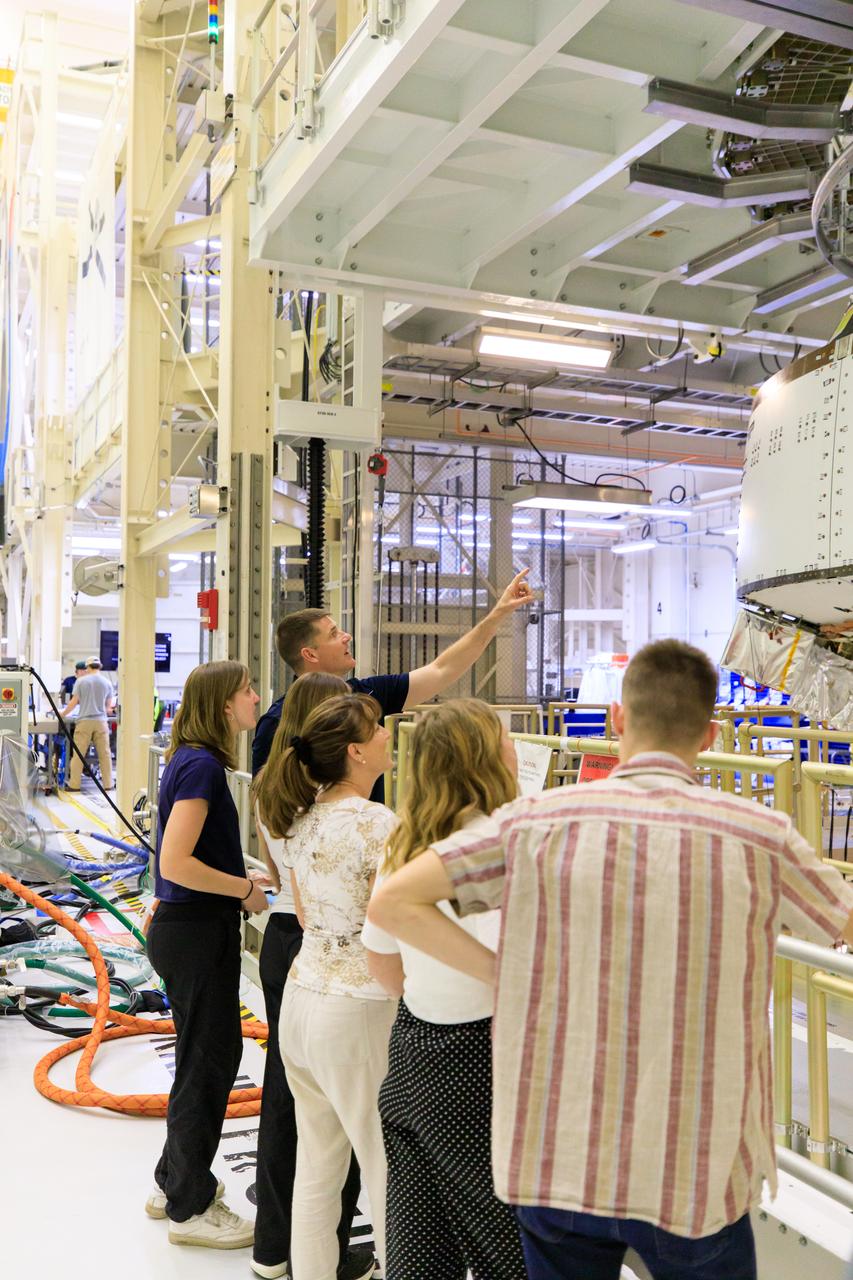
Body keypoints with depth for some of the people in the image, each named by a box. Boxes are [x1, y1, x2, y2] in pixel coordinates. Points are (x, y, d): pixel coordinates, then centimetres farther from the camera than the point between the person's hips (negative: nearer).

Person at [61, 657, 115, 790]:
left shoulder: (81, 681, 0)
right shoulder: (107, 683, 6)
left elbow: (74, 702, -1)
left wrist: (63, 714, 14)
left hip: (84, 721, -2)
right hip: (101, 721, 2)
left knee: (78, 754, 2)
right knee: (104, 754, 6)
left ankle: (74, 784, 4)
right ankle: (107, 784, 9)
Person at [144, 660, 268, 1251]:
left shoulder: (194, 760, 9)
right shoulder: (202, 765, -20)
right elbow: (175, 863, -27)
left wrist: (245, 873, 9)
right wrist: (246, 888, -16)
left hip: (193, 928, 10)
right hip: (196, 933, -10)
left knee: (209, 1055, 21)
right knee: (210, 1061, 4)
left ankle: (174, 1182, 37)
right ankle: (191, 1207, 22)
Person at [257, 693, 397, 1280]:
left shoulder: (302, 819, 5)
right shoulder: (378, 823, -19)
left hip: (302, 997, 8)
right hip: (358, 1014, -8)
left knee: (316, 1168, 18)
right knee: (390, 1175, 6)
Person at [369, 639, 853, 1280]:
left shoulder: (537, 821, -9)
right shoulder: (761, 834, -11)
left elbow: (391, 903, -9)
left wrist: (501, 972, -5)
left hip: (555, 1152, 1)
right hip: (696, 1170, -1)